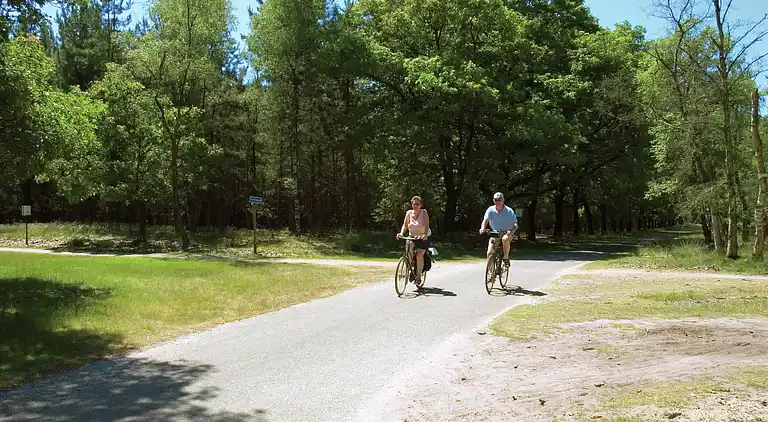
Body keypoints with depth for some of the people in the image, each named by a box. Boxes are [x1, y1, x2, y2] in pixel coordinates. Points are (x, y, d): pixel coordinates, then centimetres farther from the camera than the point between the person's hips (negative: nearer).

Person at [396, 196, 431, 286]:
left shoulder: (424, 212, -14)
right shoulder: (409, 213, -5)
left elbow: (426, 225, -25)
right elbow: (405, 225, -6)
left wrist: (425, 235, -42)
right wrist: (401, 233, -25)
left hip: (424, 237, -3)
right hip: (413, 236, 3)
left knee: (419, 255, -19)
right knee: (409, 247, -28)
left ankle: (418, 276, -4)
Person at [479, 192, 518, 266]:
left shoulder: (509, 211, -9)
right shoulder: (490, 210, -5)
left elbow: (515, 224, -14)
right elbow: (485, 220, -15)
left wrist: (512, 231, -37)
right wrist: (483, 228, -37)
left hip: (506, 234, -2)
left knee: (505, 239, -38)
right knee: (490, 253, -15)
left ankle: (506, 258, -20)